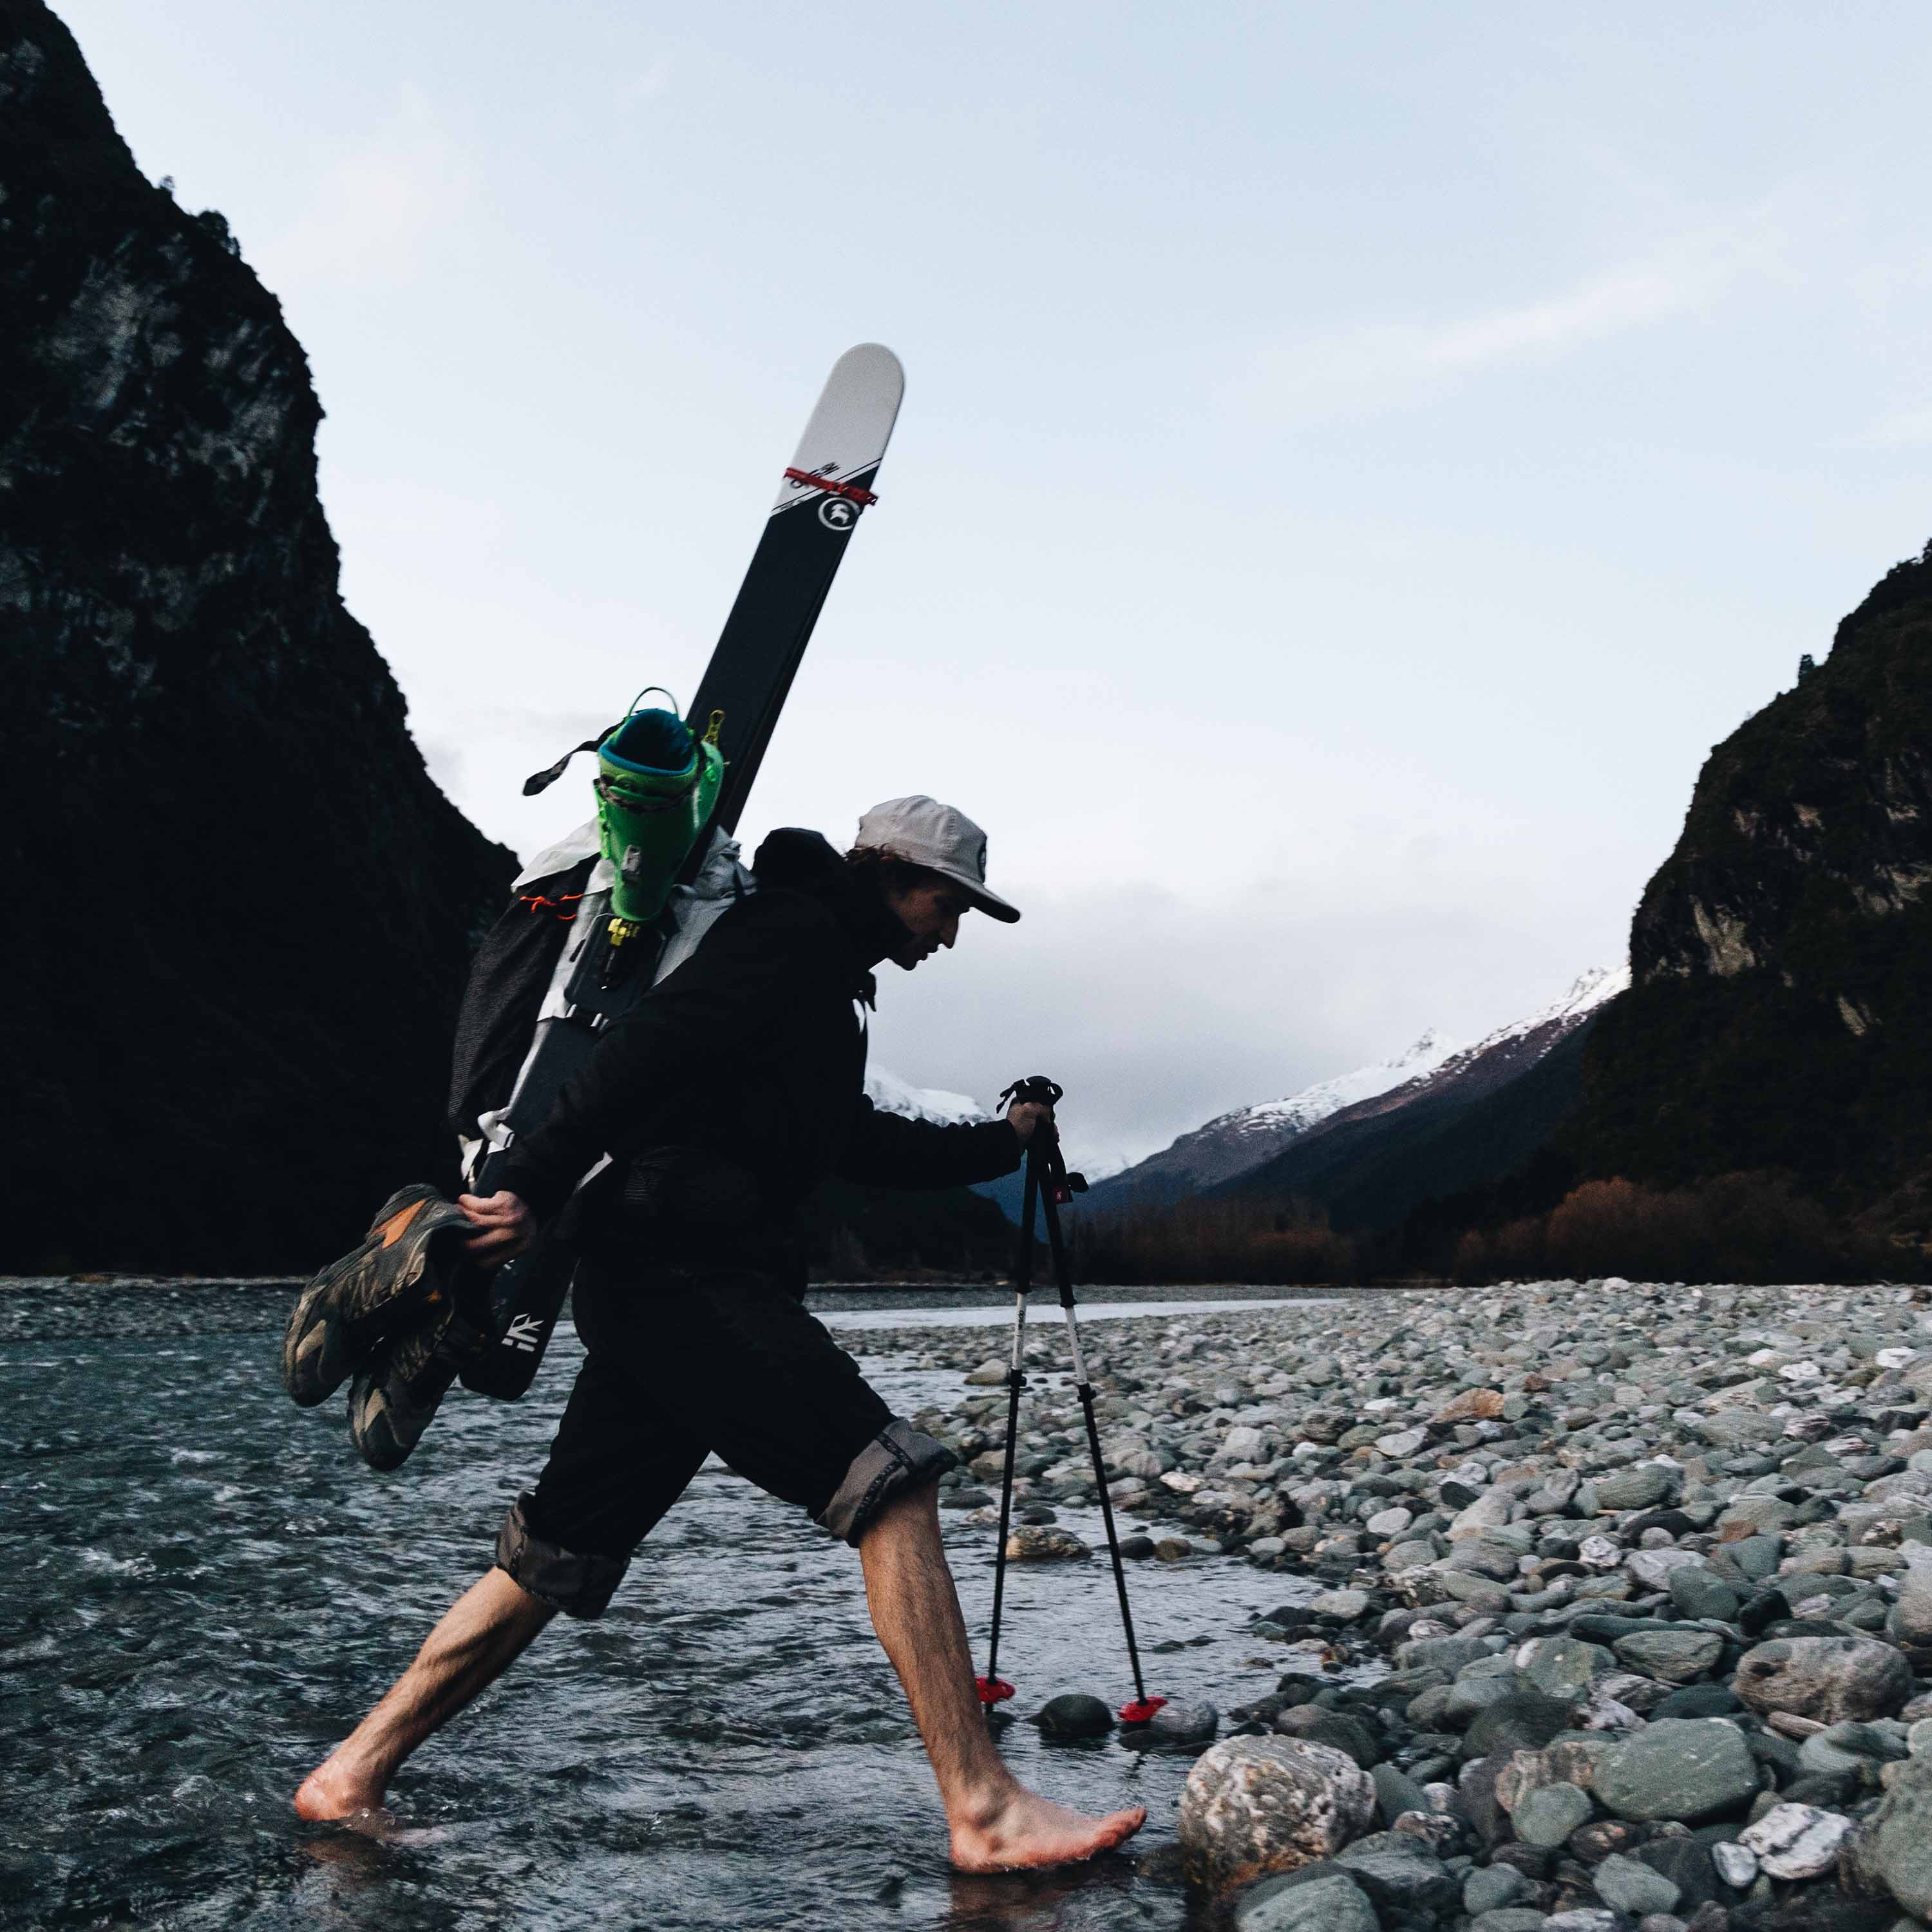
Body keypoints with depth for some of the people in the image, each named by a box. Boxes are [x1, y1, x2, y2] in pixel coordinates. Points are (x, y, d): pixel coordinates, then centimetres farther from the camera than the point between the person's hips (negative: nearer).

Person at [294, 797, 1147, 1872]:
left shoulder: (824, 988, 28)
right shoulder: (796, 929, -3)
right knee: (895, 1488, -15)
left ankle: (352, 1778, 23)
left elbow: (859, 1142, 37)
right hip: (688, 1271, -10)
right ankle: (984, 1811, -14)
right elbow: (653, 1045, -16)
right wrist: (539, 1189, -23)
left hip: (660, 1289, 10)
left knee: (556, 1560, 13)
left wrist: (1001, 1143, 41)